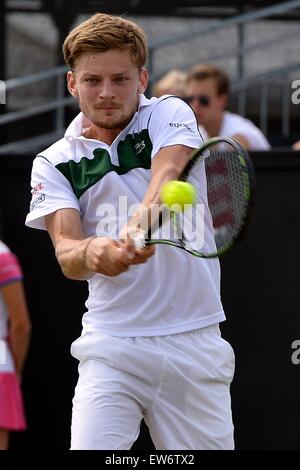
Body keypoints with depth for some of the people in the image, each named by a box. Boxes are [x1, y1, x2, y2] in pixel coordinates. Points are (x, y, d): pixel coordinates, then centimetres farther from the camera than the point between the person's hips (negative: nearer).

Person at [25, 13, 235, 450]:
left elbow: (168, 175, -21)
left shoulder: (169, 115, 2)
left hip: (193, 338, 0)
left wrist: (143, 222, -43)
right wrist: (90, 252, -35)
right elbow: (65, 252, -10)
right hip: (111, 344, 0)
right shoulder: (54, 163, 5)